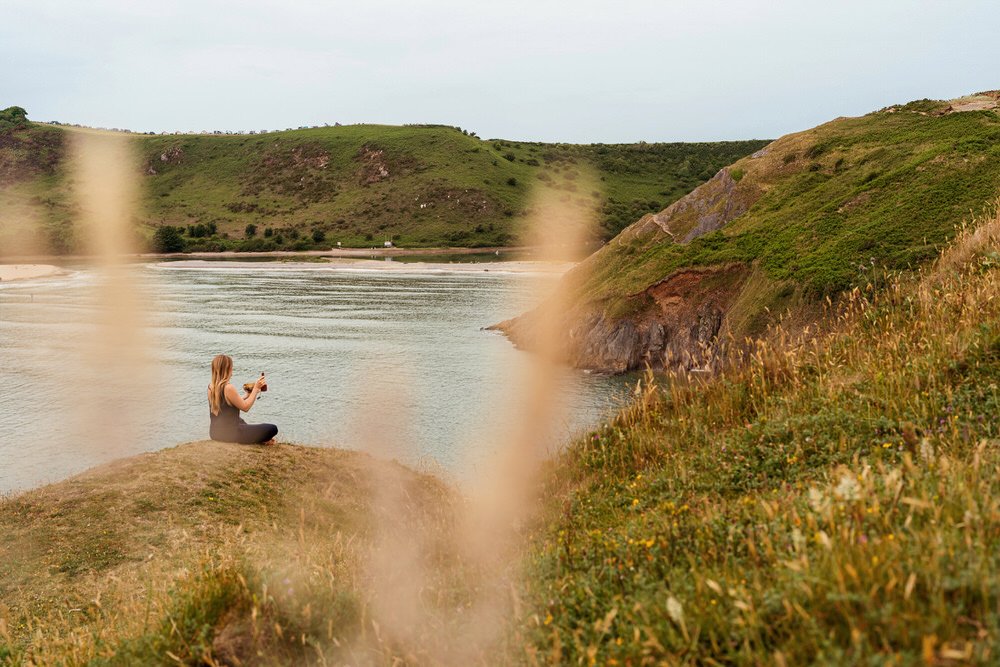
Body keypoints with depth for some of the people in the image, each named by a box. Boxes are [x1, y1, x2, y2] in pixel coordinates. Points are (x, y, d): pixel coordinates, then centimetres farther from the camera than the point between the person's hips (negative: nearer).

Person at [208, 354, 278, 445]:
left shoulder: (211, 387, 4)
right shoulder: (228, 388, -22)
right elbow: (245, 407, -11)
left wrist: (247, 395, 18)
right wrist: (256, 389, -4)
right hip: (230, 433, -9)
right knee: (272, 429, -8)